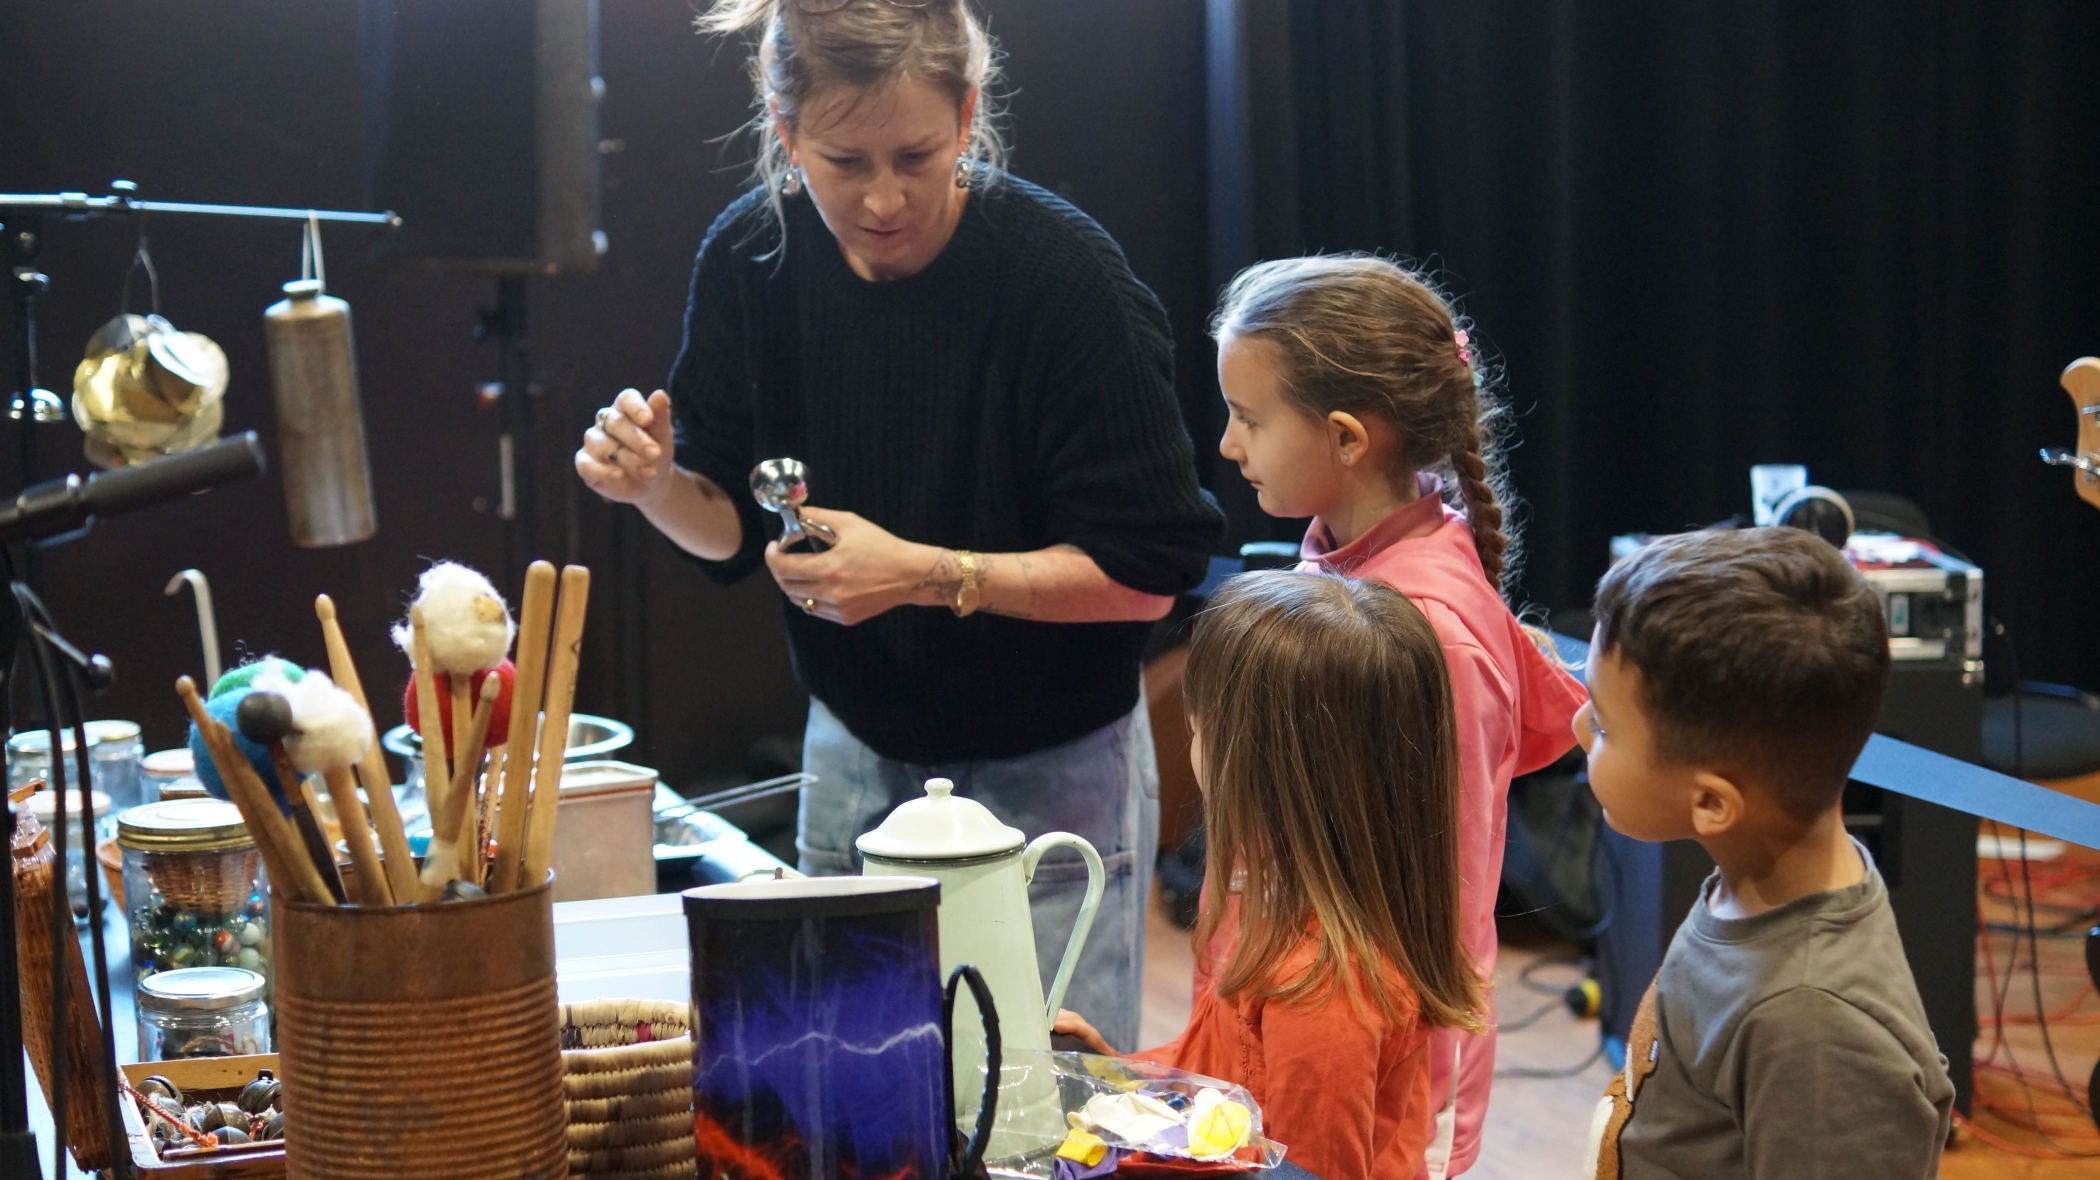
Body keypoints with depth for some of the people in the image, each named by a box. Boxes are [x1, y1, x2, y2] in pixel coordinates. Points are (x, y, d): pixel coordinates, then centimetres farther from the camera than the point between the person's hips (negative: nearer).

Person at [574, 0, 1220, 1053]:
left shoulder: (1064, 275, -22)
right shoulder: (751, 258, -7)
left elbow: (1150, 572, -21)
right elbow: (732, 529, 3)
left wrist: (929, 574, -29)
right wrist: (657, 486, -18)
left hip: (1048, 776, -4)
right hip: (853, 758, 4)